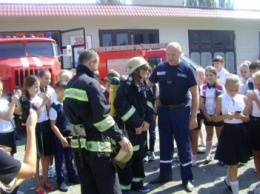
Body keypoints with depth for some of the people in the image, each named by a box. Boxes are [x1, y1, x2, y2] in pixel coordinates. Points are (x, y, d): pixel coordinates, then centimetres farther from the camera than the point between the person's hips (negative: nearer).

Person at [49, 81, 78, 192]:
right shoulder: (54, 106, -13)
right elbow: (53, 125, -13)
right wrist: (62, 138, -14)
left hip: (70, 135, 5)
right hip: (59, 137, -5)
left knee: (70, 157, 17)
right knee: (60, 159, 7)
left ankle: (72, 176, 31)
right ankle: (60, 180, 20)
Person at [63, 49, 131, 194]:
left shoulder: (71, 84, 13)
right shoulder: (90, 83, -14)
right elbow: (102, 115, -21)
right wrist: (119, 137, -18)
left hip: (79, 143, 9)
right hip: (96, 143, -8)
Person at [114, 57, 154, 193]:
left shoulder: (144, 87, 8)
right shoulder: (125, 86, -16)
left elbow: (149, 103, 13)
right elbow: (121, 107, -25)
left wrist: (147, 120, -2)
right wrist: (136, 124, -18)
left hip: (141, 126, 8)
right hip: (127, 127, -8)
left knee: (139, 155, 16)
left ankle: (136, 182, 30)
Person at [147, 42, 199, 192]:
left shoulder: (187, 69, -8)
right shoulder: (160, 68, 1)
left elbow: (195, 94, -6)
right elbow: (148, 86, 11)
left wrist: (194, 116, -10)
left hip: (181, 110, -3)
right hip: (163, 110, 3)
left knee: (183, 144, 3)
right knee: (165, 143, 12)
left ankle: (187, 178, 13)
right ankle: (165, 174, 25)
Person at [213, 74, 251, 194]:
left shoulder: (243, 98, 3)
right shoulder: (221, 98, -2)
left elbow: (248, 119, 7)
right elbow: (215, 118, 0)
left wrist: (241, 116, -15)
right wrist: (225, 116, -18)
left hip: (240, 132, 3)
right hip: (228, 132, -3)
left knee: (234, 162, 17)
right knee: (233, 164, -2)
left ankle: (228, 180, 43)